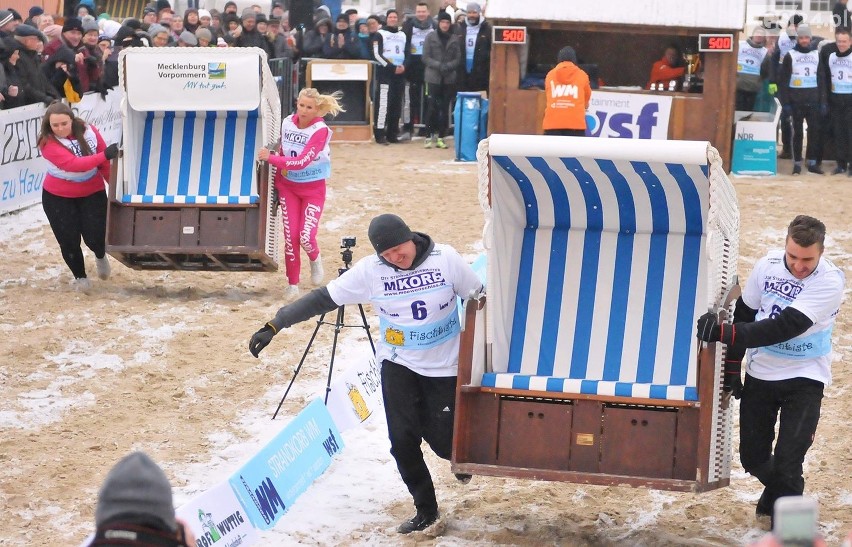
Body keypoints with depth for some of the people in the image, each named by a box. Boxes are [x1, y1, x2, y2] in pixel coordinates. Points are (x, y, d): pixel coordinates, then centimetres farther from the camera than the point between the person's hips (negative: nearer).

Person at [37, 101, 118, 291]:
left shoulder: (89, 132, -13)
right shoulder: (48, 143, -23)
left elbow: (105, 163, -4)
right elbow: (72, 164, -35)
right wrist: (104, 155, -41)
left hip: (92, 193, 2)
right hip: (58, 197, -1)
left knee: (95, 237, -4)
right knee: (68, 241, 1)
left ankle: (101, 256, 33)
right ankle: (80, 276, 27)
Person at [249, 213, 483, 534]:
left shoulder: (446, 260, -15)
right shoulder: (369, 271, -13)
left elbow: (479, 299, -2)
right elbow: (323, 299, -14)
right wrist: (274, 326, -18)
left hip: (445, 366, -1)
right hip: (398, 365, 1)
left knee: (441, 439, 0)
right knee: (403, 441, -3)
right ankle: (425, 510, 16)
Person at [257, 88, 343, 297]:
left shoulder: (320, 130, -21)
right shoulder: (287, 123, -5)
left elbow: (302, 161, -29)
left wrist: (271, 158, -30)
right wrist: (277, 180, 12)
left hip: (313, 188, -4)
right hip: (288, 186, 4)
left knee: (306, 237, -14)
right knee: (290, 236, -2)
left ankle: (315, 259, 22)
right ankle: (293, 284, 11)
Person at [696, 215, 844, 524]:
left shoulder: (830, 283, -22)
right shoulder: (768, 265, -8)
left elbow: (785, 327, -31)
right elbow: (743, 313, 7)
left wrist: (724, 333, -37)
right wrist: (731, 366, 8)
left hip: (803, 380, -4)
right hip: (759, 375, 4)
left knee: (787, 464, -12)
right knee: (753, 458, 9)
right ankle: (778, 493, 40)